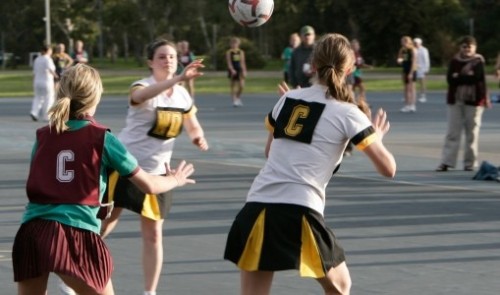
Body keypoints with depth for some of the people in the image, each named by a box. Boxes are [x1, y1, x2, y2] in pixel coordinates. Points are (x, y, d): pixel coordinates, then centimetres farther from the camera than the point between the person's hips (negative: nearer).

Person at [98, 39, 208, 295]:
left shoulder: (183, 95, 4)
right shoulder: (142, 86, -14)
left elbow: (192, 126, 18)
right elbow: (141, 95, -40)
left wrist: (198, 137, -7)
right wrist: (179, 78, -53)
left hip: (157, 171, 5)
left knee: (153, 234, 4)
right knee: (103, 224, -1)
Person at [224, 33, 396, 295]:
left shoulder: (288, 99, 15)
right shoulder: (347, 113, 2)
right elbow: (388, 168, 3)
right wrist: (377, 136, 22)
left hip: (258, 207, 4)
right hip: (300, 212, -4)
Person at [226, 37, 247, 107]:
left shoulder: (241, 52, 8)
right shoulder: (229, 52, -2)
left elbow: (243, 62, 7)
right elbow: (229, 62, -10)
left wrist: (244, 71, -2)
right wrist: (232, 70, -23)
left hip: (239, 70, 3)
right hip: (232, 71, -3)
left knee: (242, 85, -7)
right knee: (233, 86, -1)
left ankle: (238, 97, 17)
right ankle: (234, 101, 3)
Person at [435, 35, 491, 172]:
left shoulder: (478, 62, 1)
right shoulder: (454, 61, 7)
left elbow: (478, 79, -12)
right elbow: (450, 79, -4)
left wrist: (459, 77, -7)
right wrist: (467, 77, -13)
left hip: (473, 100, -2)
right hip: (455, 100, 2)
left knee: (472, 132, 1)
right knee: (452, 132, -1)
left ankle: (470, 162, 8)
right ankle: (446, 162, -3)